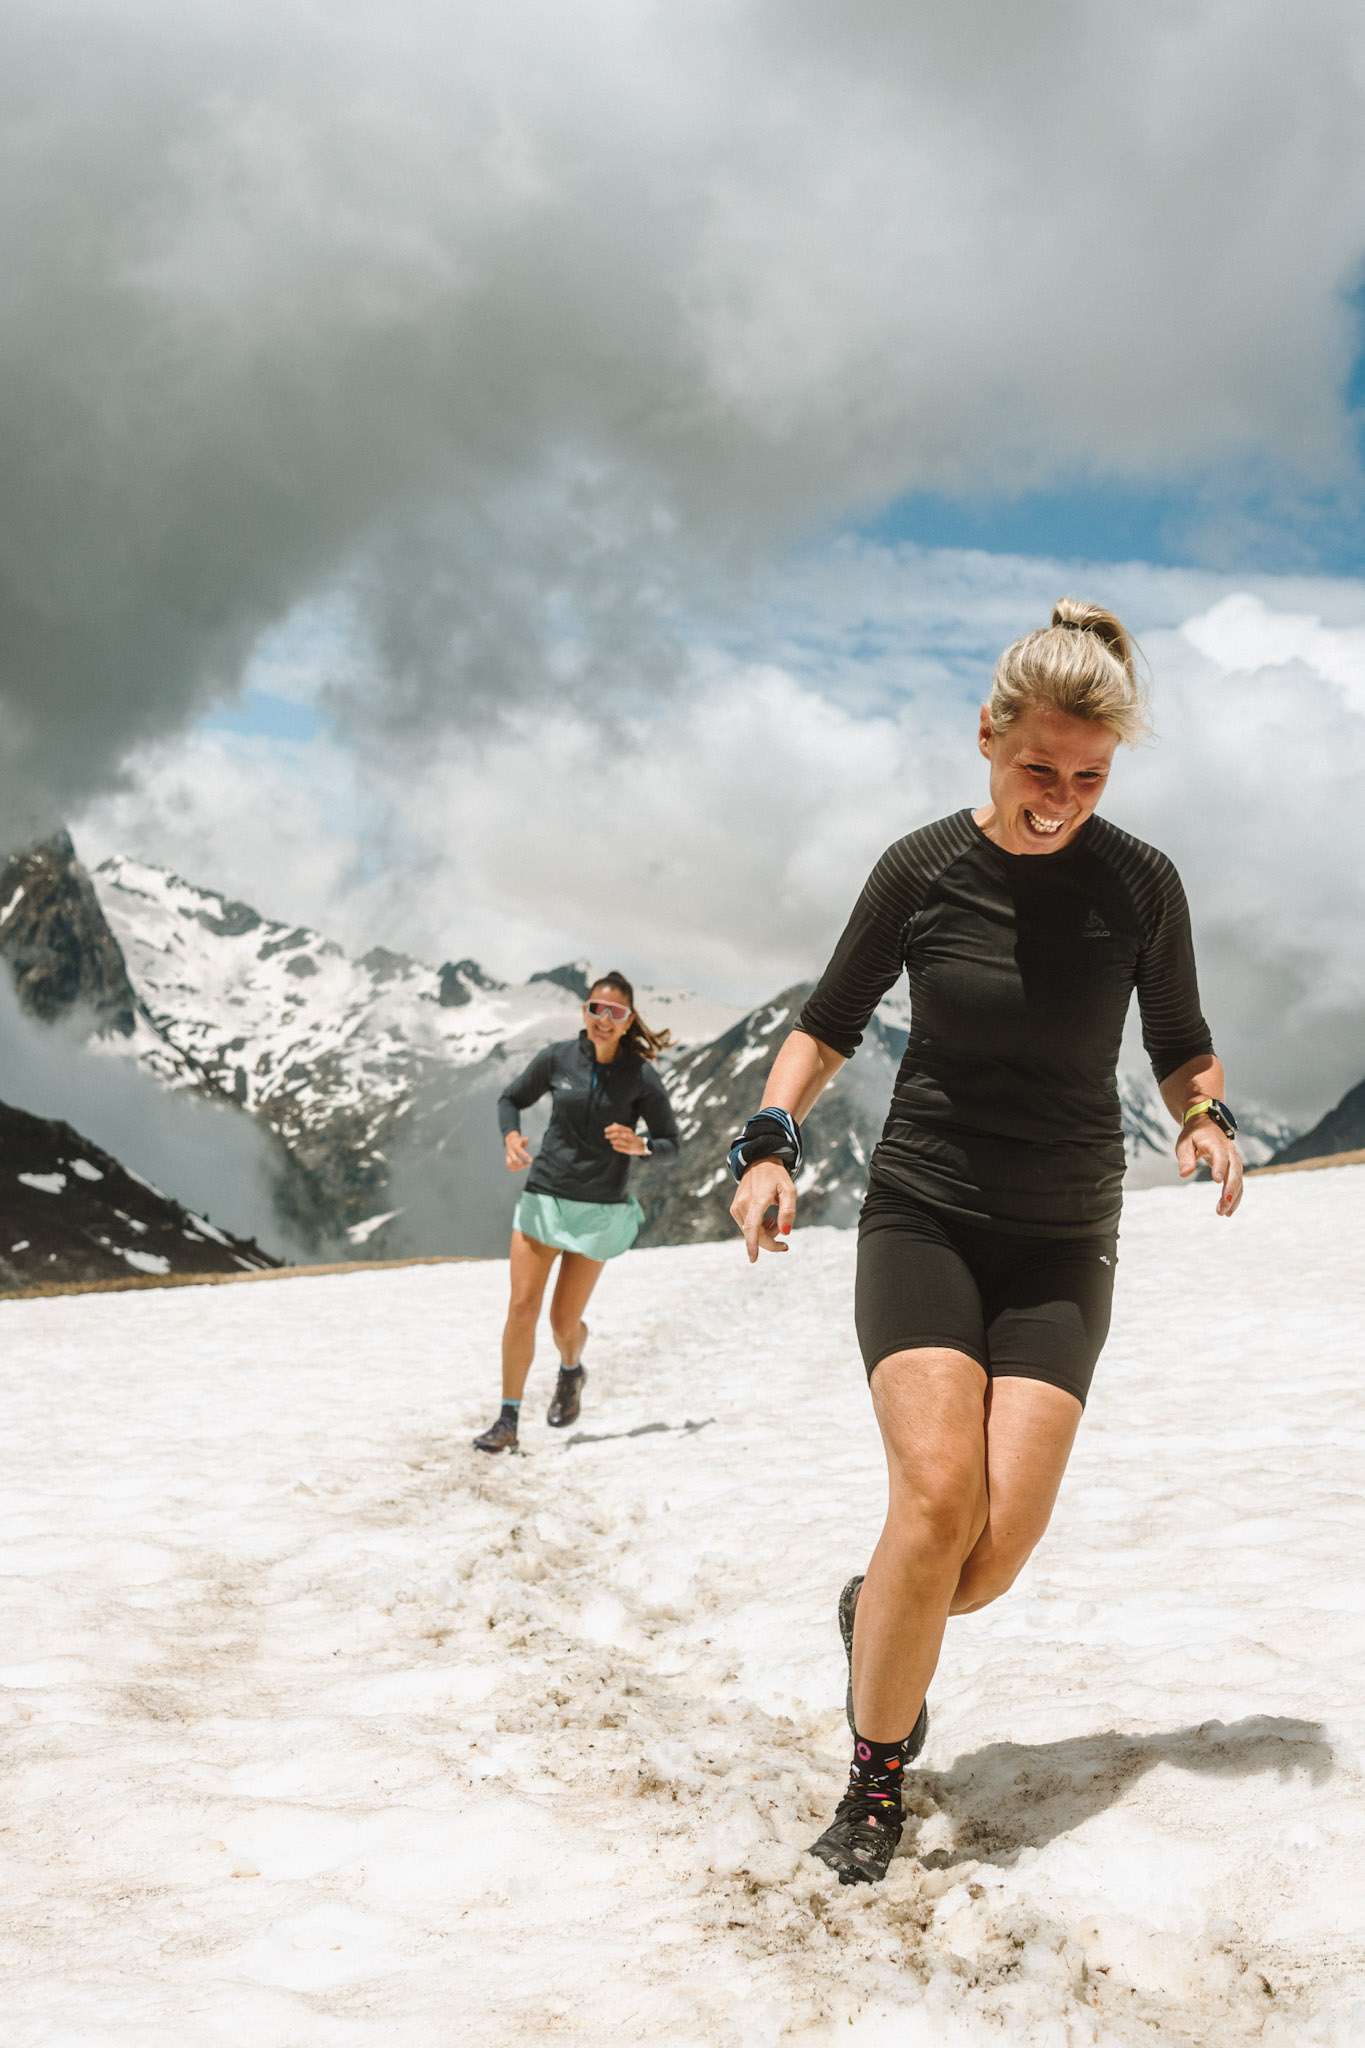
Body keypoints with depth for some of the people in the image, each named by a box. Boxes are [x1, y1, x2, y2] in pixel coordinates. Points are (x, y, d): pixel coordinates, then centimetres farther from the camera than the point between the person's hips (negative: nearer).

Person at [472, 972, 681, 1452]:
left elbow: (670, 1146, 0)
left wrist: (639, 1146, -22)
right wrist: (511, 1138, -8)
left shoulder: (642, 1078, -7)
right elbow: (511, 1098, 12)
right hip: (542, 1196, 1)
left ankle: (571, 1373, 39)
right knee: (522, 1306, -9)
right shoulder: (558, 1059, -2)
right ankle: (507, 1422, -2)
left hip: (599, 1211, -1)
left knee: (565, 1321, 3)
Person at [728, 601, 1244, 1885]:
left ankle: (877, 1621, 23)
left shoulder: (1141, 885, -2)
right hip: (922, 1213, -1)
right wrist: (771, 1141, -8)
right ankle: (874, 1782, 0)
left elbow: (1179, 1050, 11)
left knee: (1005, 1534, -12)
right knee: (937, 1497, -19)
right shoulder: (922, 872, -4)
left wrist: (1204, 1119, -11)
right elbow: (829, 1026, 8)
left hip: (1061, 1244, 1)